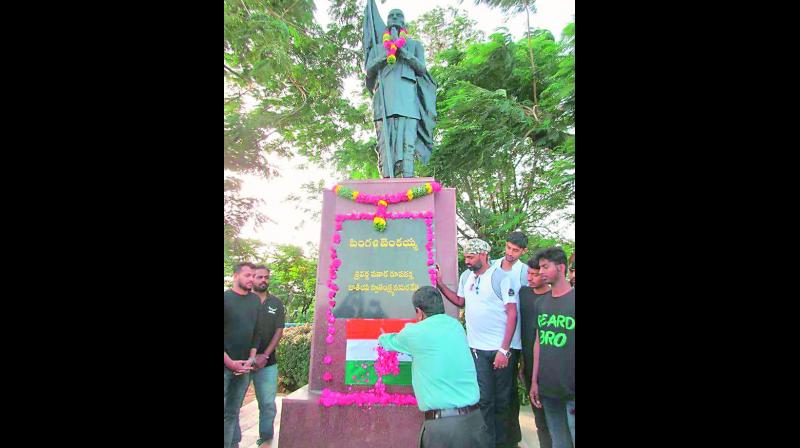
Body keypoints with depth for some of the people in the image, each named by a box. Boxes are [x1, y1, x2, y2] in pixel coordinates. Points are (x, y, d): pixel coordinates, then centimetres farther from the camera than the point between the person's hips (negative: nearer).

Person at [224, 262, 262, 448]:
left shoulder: (255, 300, 8)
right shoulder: (226, 298, -7)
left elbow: (256, 332, 10)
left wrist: (251, 359, 2)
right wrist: (230, 362, -11)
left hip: (244, 367, 4)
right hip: (227, 365, -4)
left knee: (233, 412, 11)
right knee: (229, 412, -3)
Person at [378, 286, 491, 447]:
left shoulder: (414, 332, -6)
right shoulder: (455, 325, 8)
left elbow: (390, 342, 15)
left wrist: (383, 337, 38)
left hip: (440, 425, -5)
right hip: (473, 420, 5)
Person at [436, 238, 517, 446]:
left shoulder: (500, 277, -12)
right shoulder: (466, 276, 6)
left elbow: (512, 314, -13)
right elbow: (460, 301, 20)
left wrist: (504, 350, -16)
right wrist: (440, 284, 9)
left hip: (499, 349, -3)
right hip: (476, 348, 4)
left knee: (502, 399, 11)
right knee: (484, 398, 7)